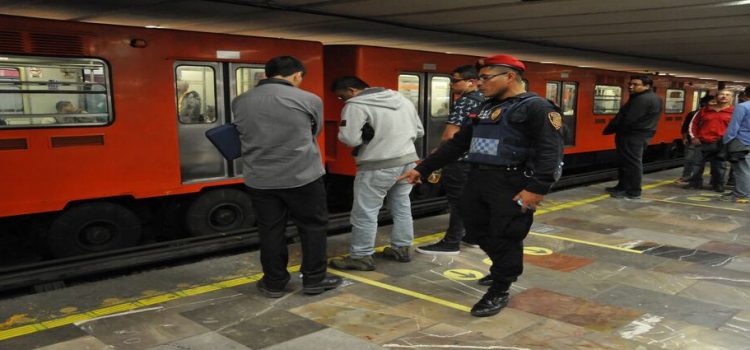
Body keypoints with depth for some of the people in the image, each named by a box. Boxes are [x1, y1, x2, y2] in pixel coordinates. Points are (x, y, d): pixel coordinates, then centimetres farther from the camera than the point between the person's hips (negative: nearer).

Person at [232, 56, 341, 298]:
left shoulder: (239, 102, 2)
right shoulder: (310, 100, -6)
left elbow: (244, 135, 13)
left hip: (259, 178, 3)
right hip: (302, 176, -3)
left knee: (270, 231, 13)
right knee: (313, 226, 13)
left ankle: (274, 283, 22)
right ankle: (314, 279, 20)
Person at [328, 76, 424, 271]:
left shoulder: (356, 105, -10)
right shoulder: (403, 100, 13)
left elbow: (349, 139, -17)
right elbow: (419, 131, 17)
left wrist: (365, 138, 3)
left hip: (378, 166, -7)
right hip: (408, 161, 8)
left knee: (365, 212, 2)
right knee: (402, 207, 18)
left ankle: (361, 257, 8)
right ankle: (401, 248, 27)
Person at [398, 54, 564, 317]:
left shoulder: (536, 108, -7)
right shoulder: (486, 109, 18)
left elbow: (550, 151, -18)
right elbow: (457, 143, 20)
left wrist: (537, 188, -28)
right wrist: (423, 169, 17)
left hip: (512, 185, -8)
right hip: (477, 180, 8)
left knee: (505, 238, 1)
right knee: (477, 231, 15)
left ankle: (499, 292, 17)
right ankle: (506, 269, 38)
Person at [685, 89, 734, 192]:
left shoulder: (734, 112, 2)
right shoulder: (705, 110, 11)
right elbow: (694, 123, 16)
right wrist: (694, 137, 6)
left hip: (721, 144, -2)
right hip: (701, 142, 3)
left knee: (719, 166, 3)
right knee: (697, 164, 6)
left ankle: (718, 184, 17)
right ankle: (695, 182, 19)